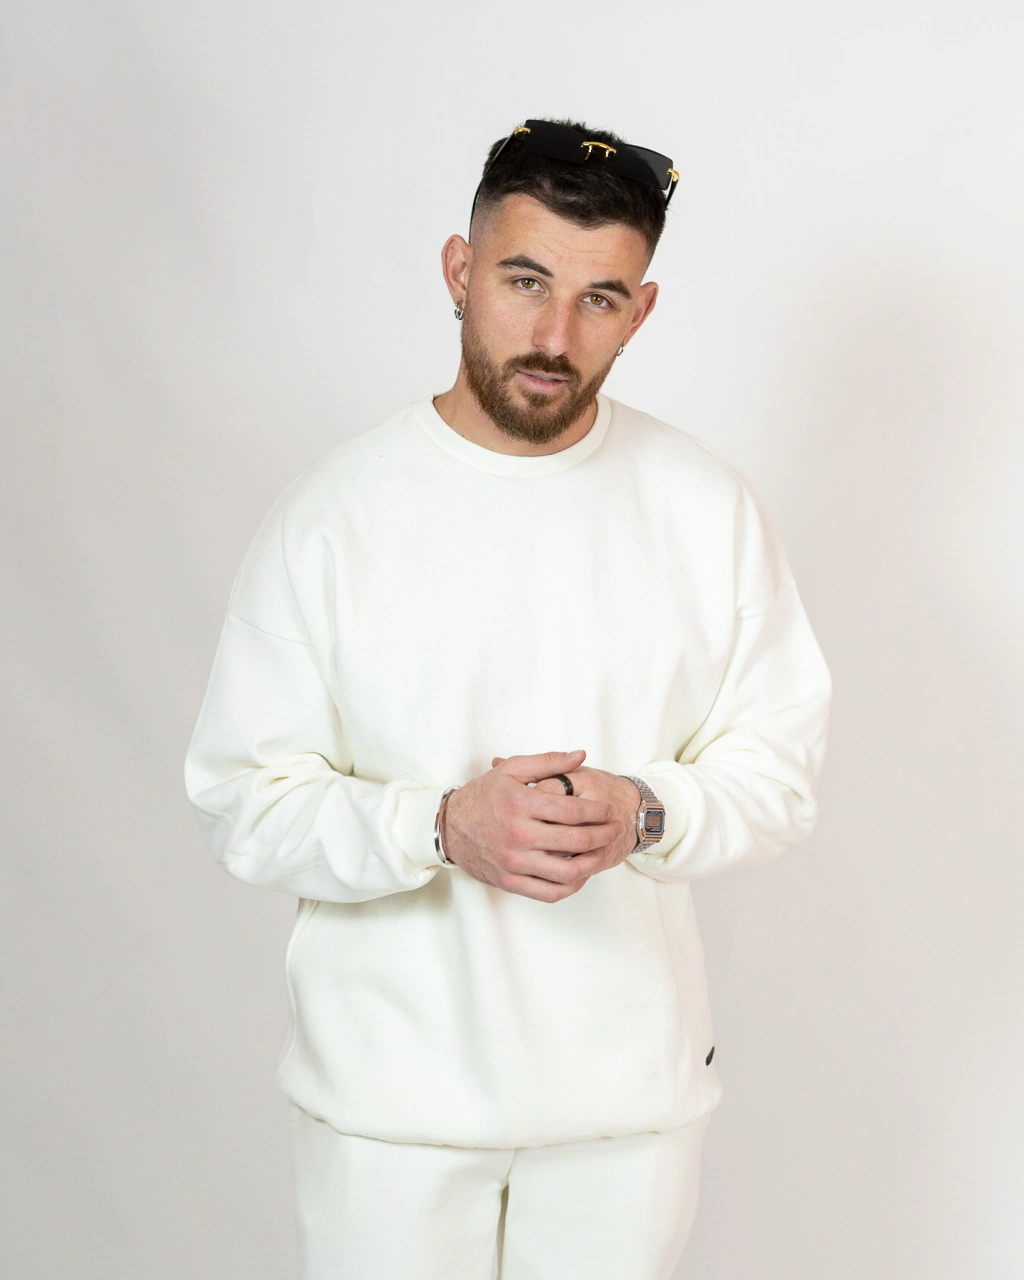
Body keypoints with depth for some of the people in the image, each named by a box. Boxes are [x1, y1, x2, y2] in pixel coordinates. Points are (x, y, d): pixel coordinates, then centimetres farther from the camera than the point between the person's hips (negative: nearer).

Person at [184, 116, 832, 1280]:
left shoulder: (710, 509, -4)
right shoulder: (330, 516, -10)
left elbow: (779, 765, 0)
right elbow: (245, 801, -9)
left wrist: (646, 814, -19)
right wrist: (440, 827, -25)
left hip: (633, 1077, 2)